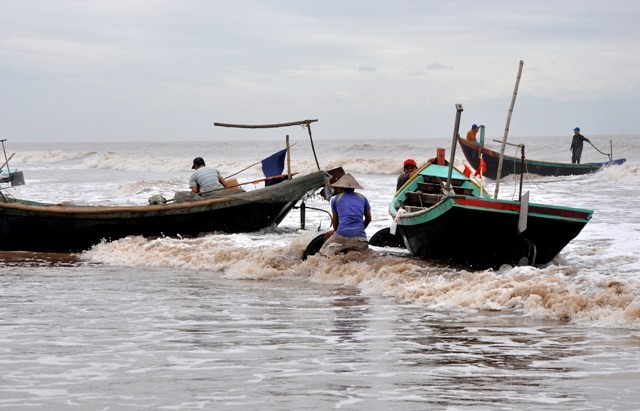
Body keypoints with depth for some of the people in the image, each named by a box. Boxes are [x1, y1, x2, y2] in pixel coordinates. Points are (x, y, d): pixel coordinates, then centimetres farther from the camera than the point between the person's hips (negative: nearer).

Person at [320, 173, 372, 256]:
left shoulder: (335, 199, 12)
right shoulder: (362, 198, 17)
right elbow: (368, 219, 27)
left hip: (342, 236, -1)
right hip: (360, 237, 1)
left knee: (323, 250, 18)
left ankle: (332, 249, -17)